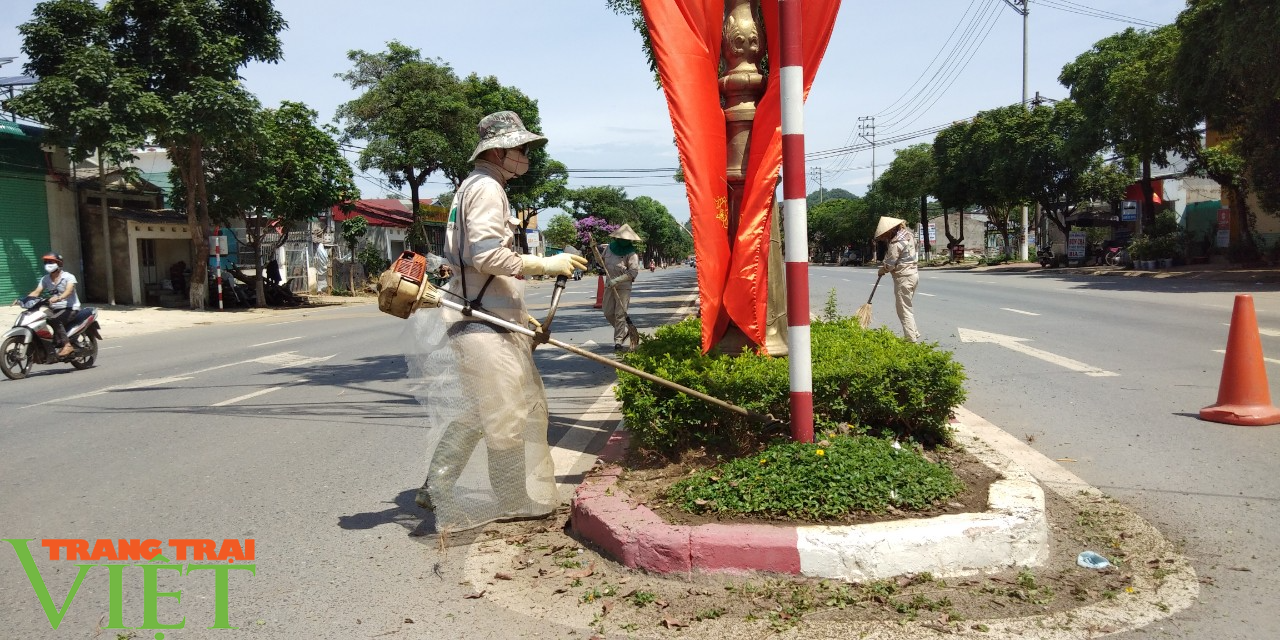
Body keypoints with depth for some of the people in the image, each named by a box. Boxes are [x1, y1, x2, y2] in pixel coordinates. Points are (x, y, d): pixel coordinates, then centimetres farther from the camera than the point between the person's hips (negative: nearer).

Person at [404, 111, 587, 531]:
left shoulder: (480, 188, 23)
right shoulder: (486, 188, -11)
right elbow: (487, 255, -24)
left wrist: (519, 314, 23)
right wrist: (545, 264, -19)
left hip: (484, 318, 11)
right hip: (481, 323, -11)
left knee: (471, 411, 17)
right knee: (508, 413, -1)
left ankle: (436, 489, 26)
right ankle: (518, 502, 12)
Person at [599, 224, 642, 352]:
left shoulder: (631, 253, -9)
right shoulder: (608, 248, 7)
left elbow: (633, 272, -16)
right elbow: (601, 261, 24)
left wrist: (616, 280, -22)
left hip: (623, 287, -6)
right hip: (609, 285, 6)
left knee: (620, 314, -6)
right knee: (608, 313, 9)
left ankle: (618, 341, -3)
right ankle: (626, 329, 31)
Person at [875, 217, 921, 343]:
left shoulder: (896, 242, -20)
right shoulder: (908, 234, 9)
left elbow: (889, 265, -17)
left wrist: (882, 270, 2)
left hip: (903, 277, -10)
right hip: (913, 273, 10)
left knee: (904, 310, -3)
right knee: (906, 307, 20)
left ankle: (911, 339, -3)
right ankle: (914, 333, 24)